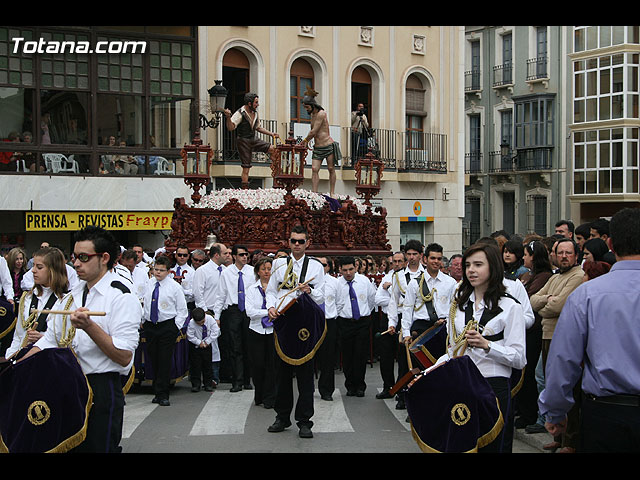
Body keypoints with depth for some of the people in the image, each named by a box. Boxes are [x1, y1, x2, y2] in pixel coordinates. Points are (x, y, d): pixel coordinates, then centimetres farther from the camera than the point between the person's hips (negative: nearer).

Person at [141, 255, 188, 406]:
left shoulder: (174, 287, -5)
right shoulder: (149, 283, 6)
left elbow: (182, 310, -1)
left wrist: (176, 327, -7)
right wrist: (143, 320, 12)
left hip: (167, 327, -4)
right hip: (150, 326, 4)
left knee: (165, 360, -6)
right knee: (153, 360, 8)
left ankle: (162, 395, -1)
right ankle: (157, 392, 19)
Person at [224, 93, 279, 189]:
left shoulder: (255, 113, 8)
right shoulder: (240, 113, -14)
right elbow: (231, 128, -23)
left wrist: (271, 134, 15)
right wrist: (228, 117, -40)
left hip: (254, 140, 6)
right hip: (244, 142, -6)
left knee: (272, 149, -9)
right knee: (246, 167, -6)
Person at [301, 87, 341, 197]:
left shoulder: (321, 114, -14)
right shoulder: (312, 114, 13)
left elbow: (313, 132, -15)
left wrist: (304, 141, -3)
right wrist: (308, 140, 11)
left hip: (328, 146, -7)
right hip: (317, 148, 7)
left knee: (331, 169, 1)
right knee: (314, 169, -8)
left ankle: (332, 192, 9)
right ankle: (314, 193, -11)